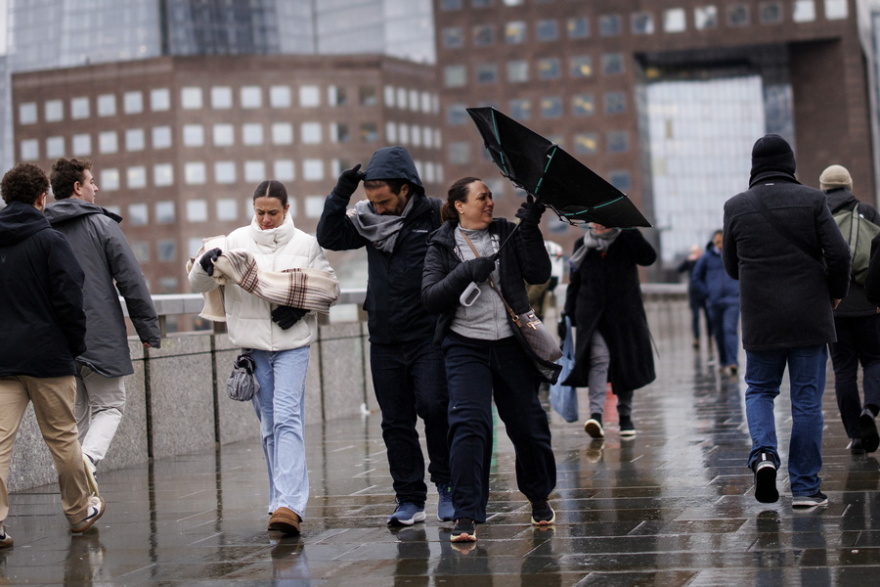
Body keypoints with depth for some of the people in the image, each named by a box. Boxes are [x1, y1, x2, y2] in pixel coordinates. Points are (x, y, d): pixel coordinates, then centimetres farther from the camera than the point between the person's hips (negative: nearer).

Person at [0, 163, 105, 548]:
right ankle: (79, 512, 24)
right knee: (62, 437, 9)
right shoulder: (50, 241, -9)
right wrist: (77, 344, 0)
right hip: (47, 356, -4)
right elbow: (69, 299, -13)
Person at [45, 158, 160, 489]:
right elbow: (131, 280, -7)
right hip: (101, 337, -4)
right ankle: (88, 459, -19)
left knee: (75, 414, 14)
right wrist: (149, 329, -1)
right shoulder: (102, 225, -4)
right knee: (109, 406, 7)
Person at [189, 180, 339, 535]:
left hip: (292, 345, -2)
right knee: (268, 426, 8)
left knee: (288, 419, -15)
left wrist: (301, 307, -9)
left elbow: (330, 289, 10)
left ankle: (288, 505, -22)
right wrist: (205, 265, -22)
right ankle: (285, 501, 17)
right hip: (252, 345, 2)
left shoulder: (306, 244, 3)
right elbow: (199, 285, 1)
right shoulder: (237, 241, 4)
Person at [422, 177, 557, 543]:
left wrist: (529, 227, -12)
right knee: (468, 423, -16)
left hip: (511, 344, 2)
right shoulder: (442, 246, 4)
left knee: (528, 423, 8)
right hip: (465, 346, -2)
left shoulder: (506, 235, 7)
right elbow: (430, 298, -6)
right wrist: (467, 272, -17)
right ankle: (467, 515, -14)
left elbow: (538, 274, -5)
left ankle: (539, 497, 33)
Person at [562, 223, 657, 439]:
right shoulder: (582, 245, 7)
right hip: (592, 316, 0)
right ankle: (596, 415, -29)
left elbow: (649, 257, -19)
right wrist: (568, 316, 5)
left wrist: (629, 231, -27)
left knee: (626, 364, 7)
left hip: (624, 317, 0)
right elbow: (574, 283, 11)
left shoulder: (626, 241, 0)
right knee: (598, 359, -17)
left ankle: (625, 416, 22)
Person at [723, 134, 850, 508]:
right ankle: (805, 488, 5)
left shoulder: (736, 207, 1)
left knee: (759, 390, 17)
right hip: (810, 317, -1)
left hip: (760, 319, 1)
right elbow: (838, 253, -8)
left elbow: (730, 265, 8)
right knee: (807, 399, 5)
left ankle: (764, 453, -10)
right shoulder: (812, 200, -4)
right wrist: (835, 292, 8)